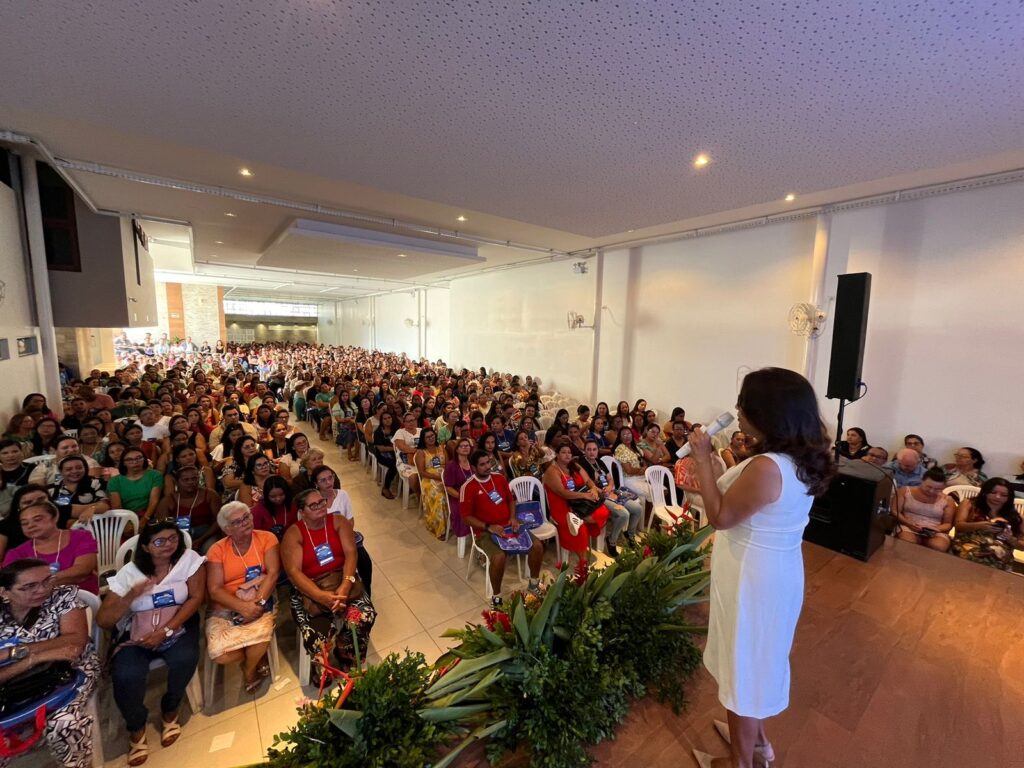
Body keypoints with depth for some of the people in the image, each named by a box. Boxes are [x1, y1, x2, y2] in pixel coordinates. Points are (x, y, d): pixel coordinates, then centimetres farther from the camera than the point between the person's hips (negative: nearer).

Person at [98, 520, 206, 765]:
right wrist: (131, 596, -22)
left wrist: (165, 630, -20)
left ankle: (170, 711, 6)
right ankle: (136, 729, 7)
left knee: (185, 659, -28)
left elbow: (196, 597, -12)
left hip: (178, 626, -1)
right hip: (136, 632, 1)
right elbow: (103, 621, -5)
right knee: (126, 676, -24)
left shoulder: (190, 559, -9)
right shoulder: (129, 572, -4)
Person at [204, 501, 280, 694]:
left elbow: (273, 573, -9)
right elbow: (214, 590, -5)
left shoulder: (267, 538, -2)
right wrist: (242, 607, -20)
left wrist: (258, 603, -23)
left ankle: (249, 670, 7)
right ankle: (258, 659, 13)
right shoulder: (217, 550, 1)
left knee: (260, 634, -31)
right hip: (225, 608, 2)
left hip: (260, 603, -1)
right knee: (220, 654, -23)